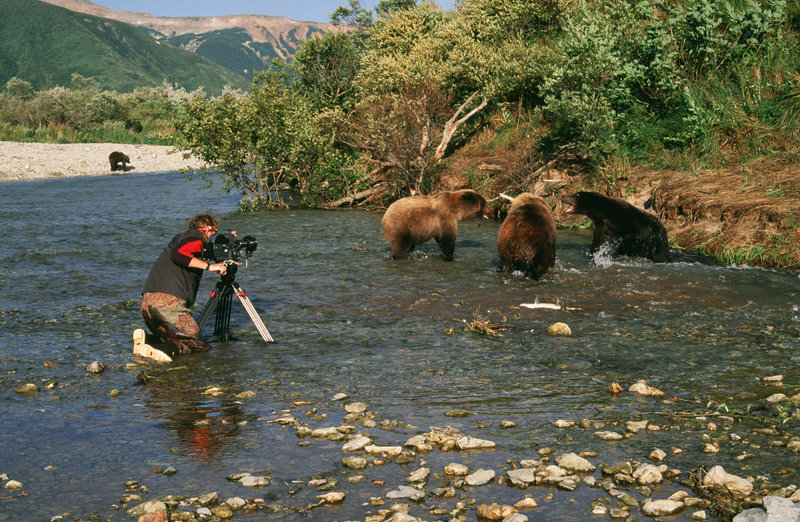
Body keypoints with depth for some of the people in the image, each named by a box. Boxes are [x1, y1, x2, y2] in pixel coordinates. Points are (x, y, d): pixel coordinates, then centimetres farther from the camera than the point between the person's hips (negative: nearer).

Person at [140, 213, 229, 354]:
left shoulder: (180, 237, 27)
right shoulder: (195, 238, 0)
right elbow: (177, 254, -21)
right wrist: (209, 266, -20)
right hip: (168, 301, -9)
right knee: (199, 345, -4)